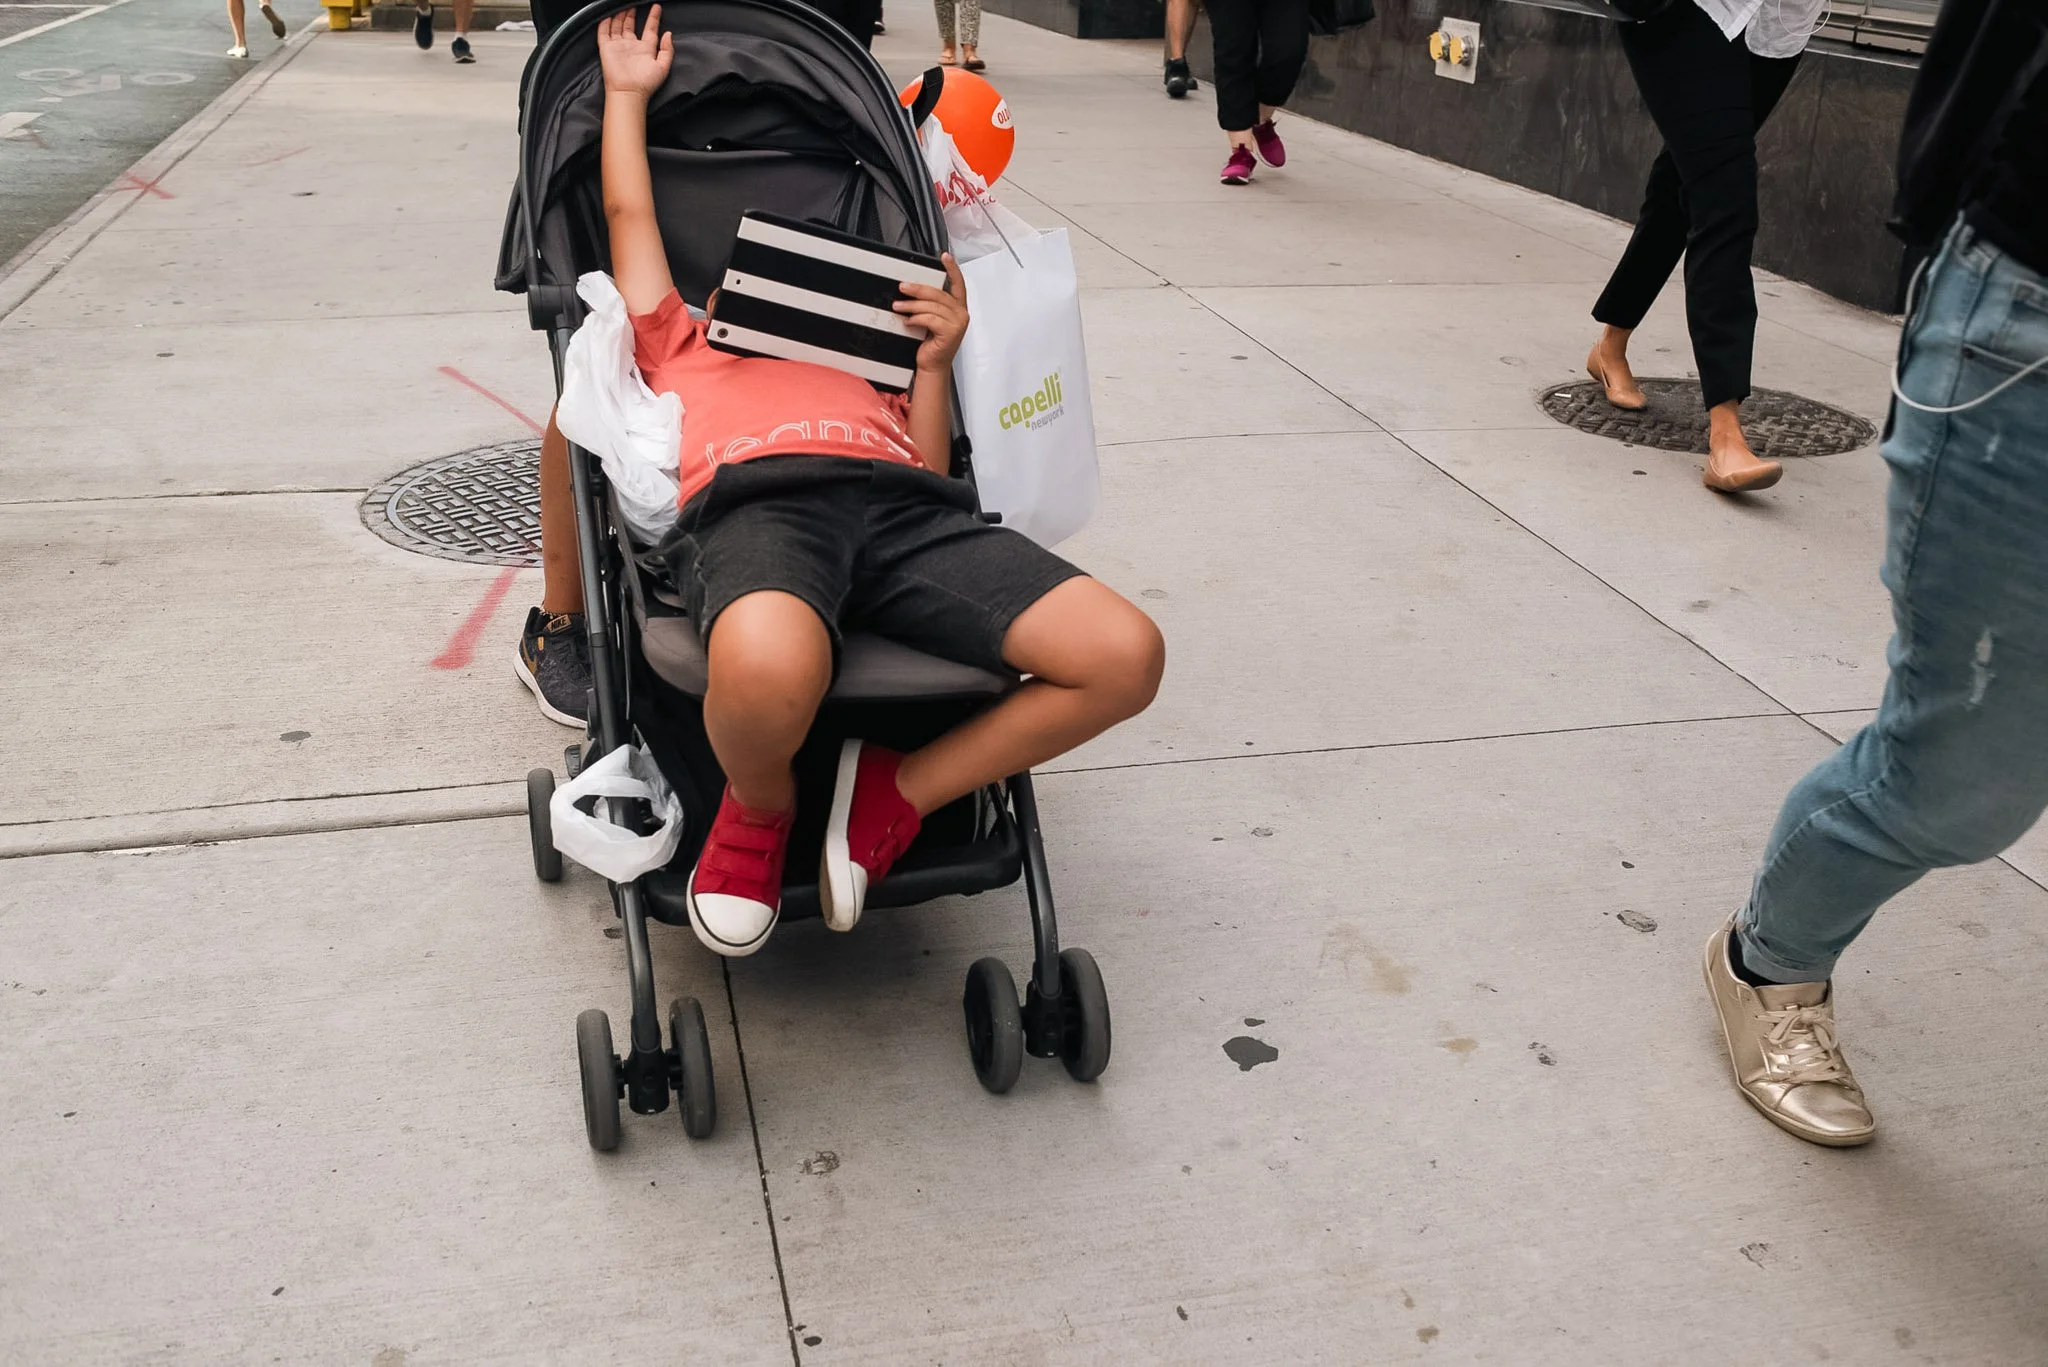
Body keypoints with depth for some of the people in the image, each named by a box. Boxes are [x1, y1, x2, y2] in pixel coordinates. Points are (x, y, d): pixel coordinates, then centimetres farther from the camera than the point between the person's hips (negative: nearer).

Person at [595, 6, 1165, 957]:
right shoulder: (680, 348, 39)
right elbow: (628, 215, 39)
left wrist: (934, 360, 21)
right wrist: (627, 90, 49)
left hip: (900, 505, 3)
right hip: (751, 497, -3)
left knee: (1126, 655, -20)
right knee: (767, 671, -42)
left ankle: (891, 796, -4)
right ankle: (759, 809, -4)